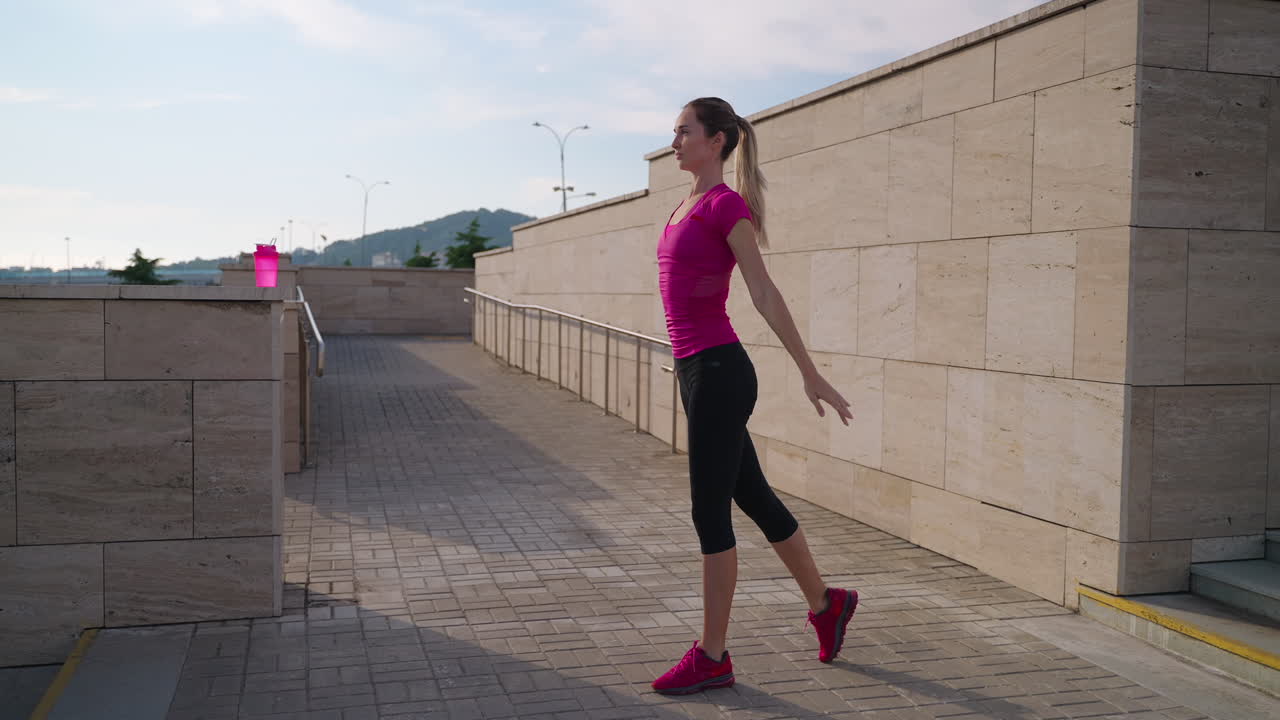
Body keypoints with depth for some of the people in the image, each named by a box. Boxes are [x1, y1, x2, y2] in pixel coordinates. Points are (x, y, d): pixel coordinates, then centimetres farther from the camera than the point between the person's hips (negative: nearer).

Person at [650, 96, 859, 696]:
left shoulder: (727, 205, -10)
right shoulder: (690, 205, 15)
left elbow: (766, 295, -15)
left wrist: (811, 375, -15)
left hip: (718, 372, -9)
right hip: (696, 370, 9)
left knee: (709, 512, -2)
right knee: (753, 498, 17)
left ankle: (712, 656, 10)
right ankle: (825, 602, 33)